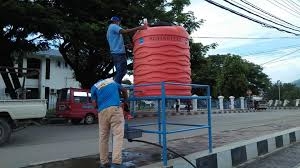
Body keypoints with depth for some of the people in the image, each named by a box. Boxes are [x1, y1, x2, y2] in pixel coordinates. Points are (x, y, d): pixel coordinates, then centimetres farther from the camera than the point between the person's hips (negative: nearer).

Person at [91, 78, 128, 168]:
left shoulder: (94, 87, 21)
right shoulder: (113, 81, 25)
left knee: (103, 137, 10)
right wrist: (126, 101, 50)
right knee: (118, 135, -7)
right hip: (115, 109, -1)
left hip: (102, 111, 1)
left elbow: (94, 102, 16)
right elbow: (124, 91, 37)